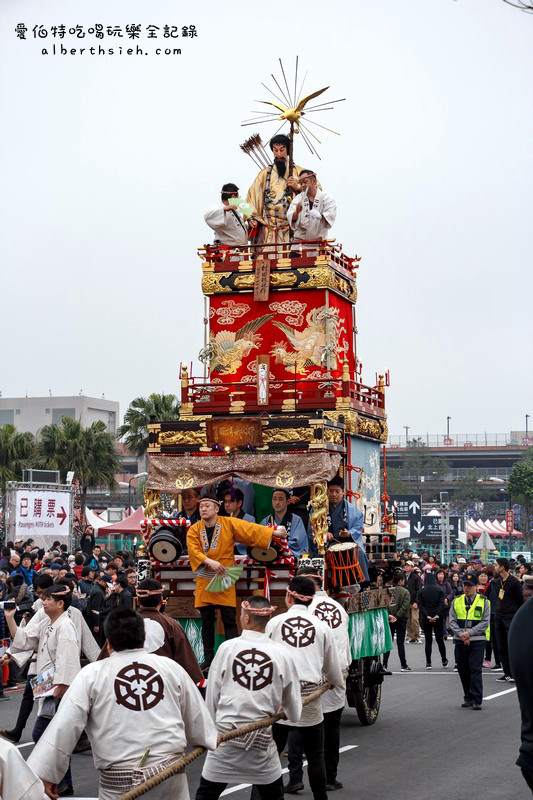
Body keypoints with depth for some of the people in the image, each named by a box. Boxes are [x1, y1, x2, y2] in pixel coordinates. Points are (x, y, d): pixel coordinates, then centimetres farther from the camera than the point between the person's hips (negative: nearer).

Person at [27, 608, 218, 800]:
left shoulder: (91, 674, -2)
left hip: (120, 784, -2)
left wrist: (45, 774, -3)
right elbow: (197, 719, 16)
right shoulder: (173, 668, 6)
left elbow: (63, 728, -7)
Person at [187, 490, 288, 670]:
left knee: (229, 620, -3)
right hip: (204, 581, 2)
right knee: (207, 622, 7)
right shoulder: (194, 530, 0)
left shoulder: (229, 523, -2)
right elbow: (193, 550, -13)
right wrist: (210, 562, -27)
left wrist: (274, 532, -9)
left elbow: (250, 529, -4)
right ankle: (208, 659, 16)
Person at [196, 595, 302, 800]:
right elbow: (294, 713, 6)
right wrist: (288, 713, 28)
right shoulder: (281, 653, -4)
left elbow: (212, 696, 1)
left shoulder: (227, 647, -5)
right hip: (262, 737, 1)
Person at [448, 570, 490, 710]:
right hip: (460, 641, 3)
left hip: (477, 641, -3)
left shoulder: (483, 602, 2)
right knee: (463, 670, 7)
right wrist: (461, 635, -10)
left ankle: (477, 701, -8)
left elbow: (485, 622, -4)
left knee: (476, 670, -9)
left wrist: (469, 633, -13)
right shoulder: (456, 601, 10)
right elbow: (452, 621, 5)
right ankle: (468, 698, 20)